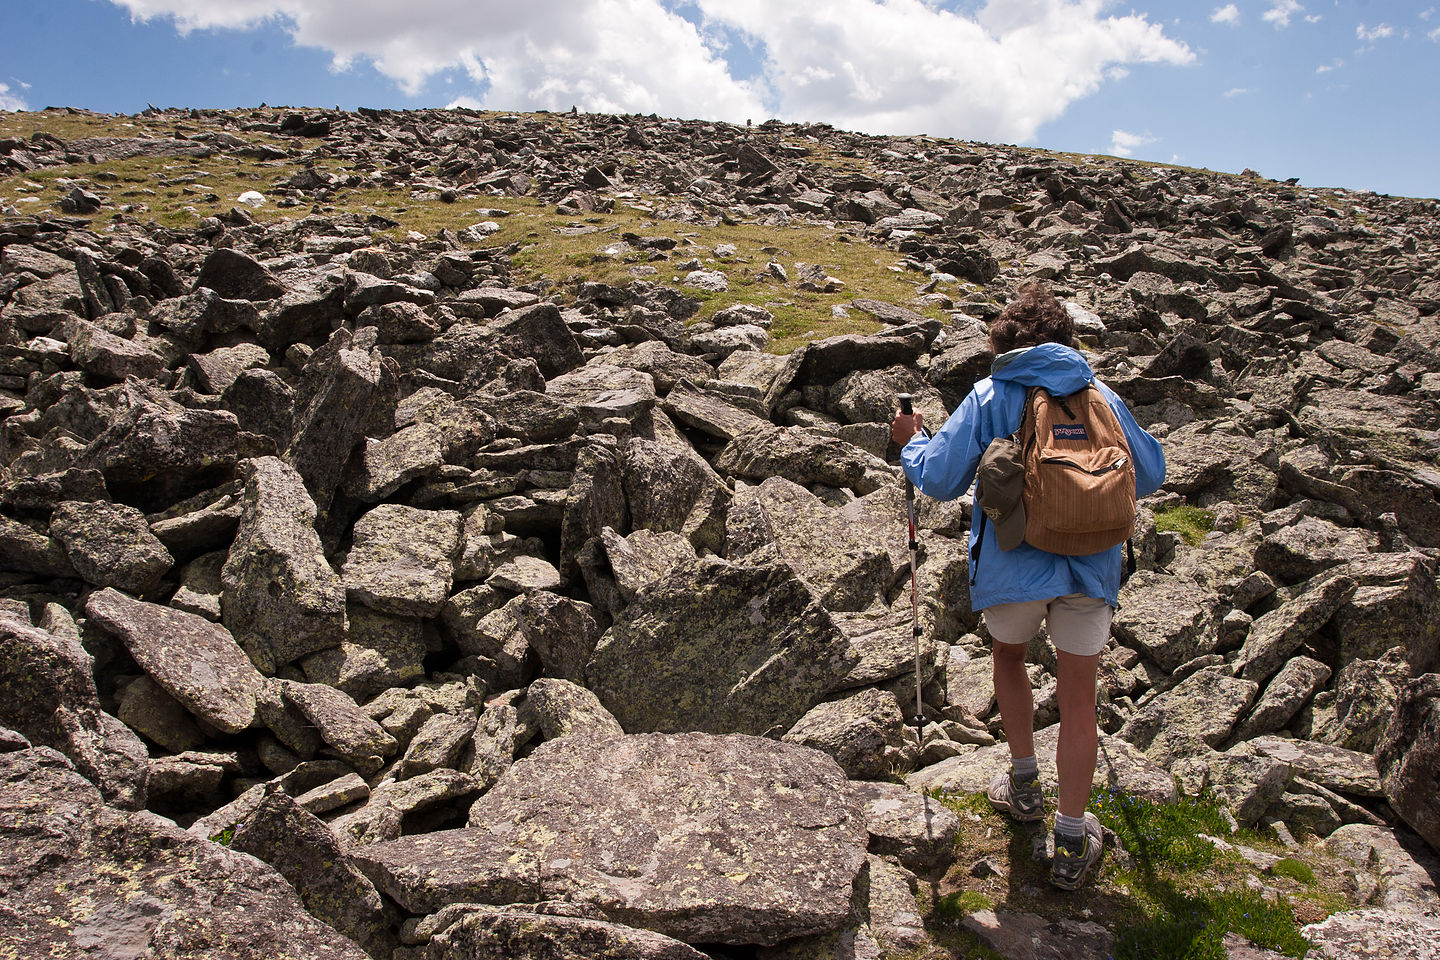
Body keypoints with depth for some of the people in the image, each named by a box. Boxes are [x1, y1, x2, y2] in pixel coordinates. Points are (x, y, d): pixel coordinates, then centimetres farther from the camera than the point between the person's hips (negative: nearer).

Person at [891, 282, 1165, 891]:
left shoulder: (988, 397, -1)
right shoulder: (1100, 395, 8)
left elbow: (940, 481, -5)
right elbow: (1150, 475, 15)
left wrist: (913, 444, 15)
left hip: (1013, 567, -1)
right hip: (1090, 567, 2)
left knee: (1008, 655, 28)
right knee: (1078, 700, 11)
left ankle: (1024, 783, 35)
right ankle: (1071, 842, 16)